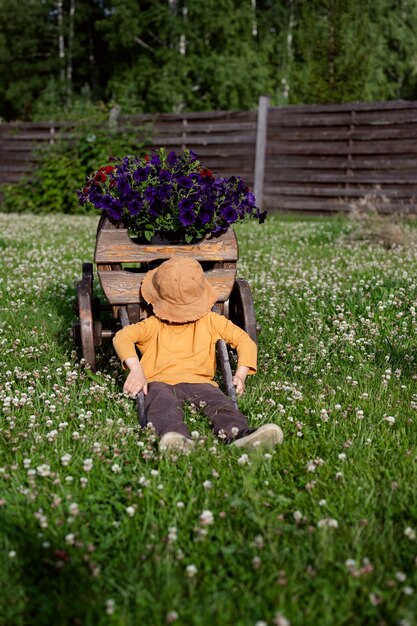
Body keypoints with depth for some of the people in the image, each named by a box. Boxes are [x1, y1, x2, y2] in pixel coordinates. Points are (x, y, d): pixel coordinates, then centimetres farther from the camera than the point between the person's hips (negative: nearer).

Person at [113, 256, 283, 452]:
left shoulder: (210, 321, 23)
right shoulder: (154, 325, 19)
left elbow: (244, 340, 20)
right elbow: (122, 336, 3)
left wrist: (241, 373, 0)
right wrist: (135, 369, -18)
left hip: (199, 381, 2)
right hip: (160, 382, -1)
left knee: (220, 402, -32)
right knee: (164, 405, -38)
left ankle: (239, 435, -61)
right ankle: (176, 439, -68)